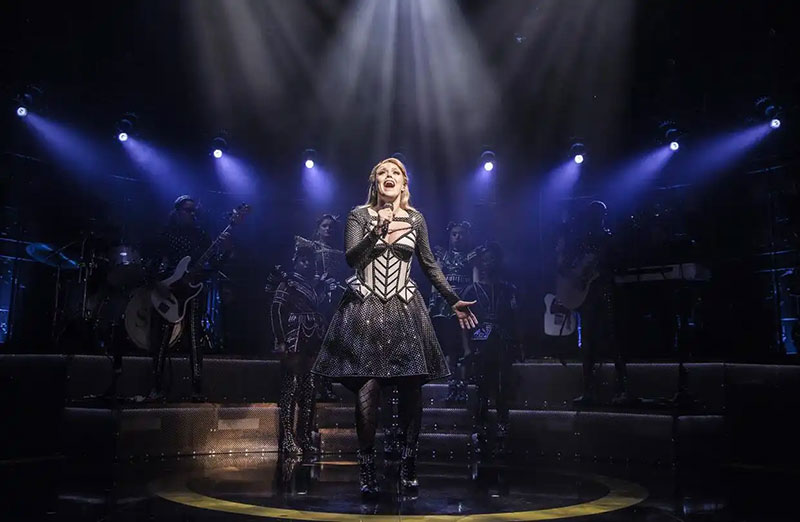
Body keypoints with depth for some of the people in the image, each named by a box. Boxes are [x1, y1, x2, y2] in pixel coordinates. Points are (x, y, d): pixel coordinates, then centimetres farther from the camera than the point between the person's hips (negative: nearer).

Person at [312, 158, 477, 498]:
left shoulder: (415, 219, 10)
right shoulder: (359, 215, 4)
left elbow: (430, 265, 14)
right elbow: (350, 258, -9)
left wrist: (454, 301, 10)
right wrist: (377, 231, -23)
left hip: (404, 310, 2)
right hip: (365, 309, -2)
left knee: (411, 389, -1)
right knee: (367, 389, -8)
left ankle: (408, 463, 12)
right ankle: (367, 467, 3)